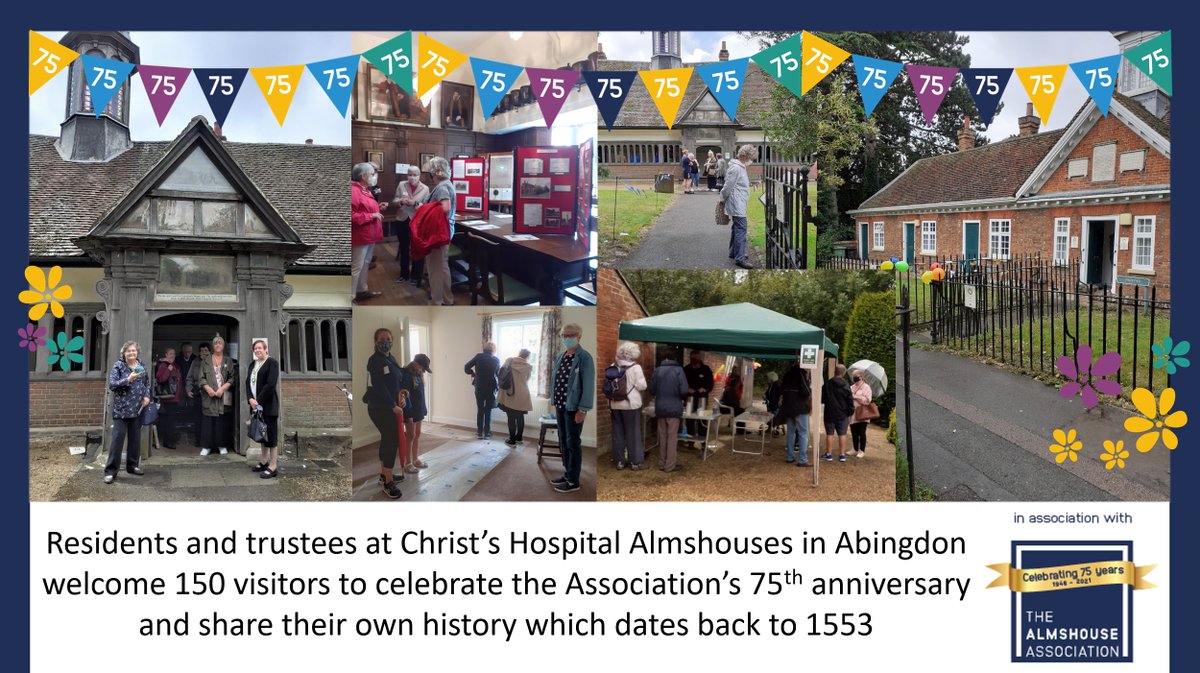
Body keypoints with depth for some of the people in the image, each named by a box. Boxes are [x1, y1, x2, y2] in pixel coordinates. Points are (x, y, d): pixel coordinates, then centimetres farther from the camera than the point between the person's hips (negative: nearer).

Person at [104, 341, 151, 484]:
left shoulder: (141, 366, 9)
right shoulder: (118, 366, -6)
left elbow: (147, 382, 19)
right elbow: (112, 384, -13)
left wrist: (147, 395, 2)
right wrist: (128, 379, -25)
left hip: (137, 409, 5)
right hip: (121, 409, -5)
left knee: (135, 438, 12)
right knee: (118, 438, -7)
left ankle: (133, 465, 26)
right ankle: (110, 471, -3)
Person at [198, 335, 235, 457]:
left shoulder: (228, 361, 9)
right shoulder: (206, 361, 10)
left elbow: (232, 378, 3)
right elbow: (201, 378, 5)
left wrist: (222, 388, -11)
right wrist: (208, 388, -12)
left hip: (224, 395, 0)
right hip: (209, 395, 0)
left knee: (222, 420, -2)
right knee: (208, 420, -2)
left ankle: (222, 445, 6)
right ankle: (206, 446, 2)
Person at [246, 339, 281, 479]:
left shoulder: (272, 362, -7)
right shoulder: (253, 365, 17)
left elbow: (271, 384, -16)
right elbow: (248, 383, 11)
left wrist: (258, 400, -15)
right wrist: (250, 399, -6)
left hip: (268, 405, -8)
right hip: (256, 405, 8)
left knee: (271, 433, -6)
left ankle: (273, 466, -5)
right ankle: (265, 461, 23)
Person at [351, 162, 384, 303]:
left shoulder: (365, 190, 14)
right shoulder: (353, 191, -21)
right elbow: (351, 216, -27)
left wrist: (377, 208, 12)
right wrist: (372, 215, -24)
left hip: (369, 235, 10)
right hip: (360, 236, -10)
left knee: (365, 264, 19)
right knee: (356, 267, -5)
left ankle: (362, 290, 31)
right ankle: (350, 297, 0)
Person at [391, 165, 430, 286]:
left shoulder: (425, 189, -4)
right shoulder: (401, 185, 2)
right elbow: (394, 202, 4)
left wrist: (415, 203, -22)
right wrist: (401, 201, -17)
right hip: (402, 220, 3)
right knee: (403, 248, 13)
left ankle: (416, 276, 18)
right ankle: (404, 274, 26)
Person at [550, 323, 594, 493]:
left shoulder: (584, 358, -12)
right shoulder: (560, 357, 10)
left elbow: (588, 385, -15)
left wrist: (582, 409, -17)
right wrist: (555, 402, 13)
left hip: (574, 407, -7)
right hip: (560, 406, 7)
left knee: (572, 443, -2)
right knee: (564, 442, 14)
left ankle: (573, 481, 4)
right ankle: (567, 474, 26)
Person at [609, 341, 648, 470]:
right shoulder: (635, 367, -11)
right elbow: (641, 386, -12)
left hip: (615, 405, 4)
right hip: (631, 404, -4)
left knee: (617, 433, 9)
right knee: (633, 433, 5)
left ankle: (619, 461, 13)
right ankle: (635, 461, 8)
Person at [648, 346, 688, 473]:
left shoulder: (657, 370, -1)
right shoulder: (678, 370, -11)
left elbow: (651, 390, 2)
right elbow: (684, 390, -15)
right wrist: (683, 398, 7)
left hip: (660, 408, 4)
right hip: (674, 408, -4)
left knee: (662, 436, 13)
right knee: (672, 437, 3)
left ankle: (662, 463, 18)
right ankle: (670, 465, 5)